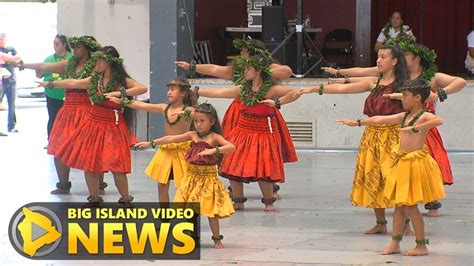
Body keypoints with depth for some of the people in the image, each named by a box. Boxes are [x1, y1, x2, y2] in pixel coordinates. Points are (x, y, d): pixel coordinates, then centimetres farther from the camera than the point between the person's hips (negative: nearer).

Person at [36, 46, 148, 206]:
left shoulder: (122, 81, -10)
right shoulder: (94, 80, 4)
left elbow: (143, 88, -25)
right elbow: (72, 83, 14)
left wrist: (119, 93, -30)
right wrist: (50, 84, 22)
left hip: (113, 127, -5)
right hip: (93, 124, 6)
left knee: (116, 167, -12)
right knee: (88, 164, 6)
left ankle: (126, 200, 4)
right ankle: (94, 199, 22)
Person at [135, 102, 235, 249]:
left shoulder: (214, 137, -9)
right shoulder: (192, 135, 4)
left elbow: (231, 147, -23)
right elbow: (171, 139, 6)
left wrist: (214, 150, -37)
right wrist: (151, 143, 6)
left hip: (208, 177, -4)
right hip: (191, 176, 4)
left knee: (211, 210, -1)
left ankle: (217, 238, 11)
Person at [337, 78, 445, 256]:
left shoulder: (424, 116, -12)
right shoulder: (404, 116, 12)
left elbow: (438, 120, -34)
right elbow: (380, 120, 19)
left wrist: (415, 128, -37)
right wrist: (357, 123, 23)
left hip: (416, 162, -8)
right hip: (402, 162, 8)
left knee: (410, 205, -5)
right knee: (399, 204, 10)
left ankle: (421, 246, 4)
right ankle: (395, 243, 15)